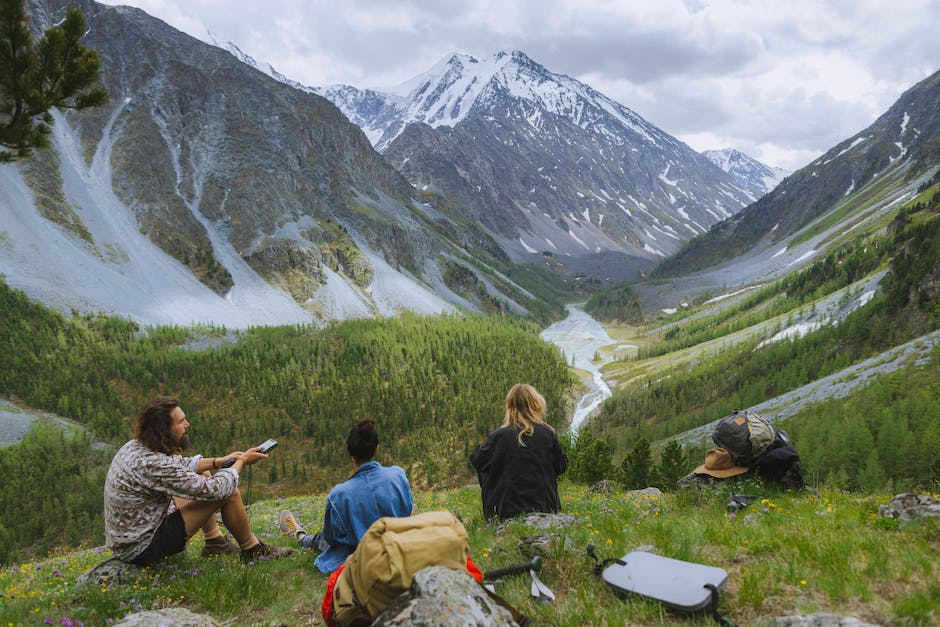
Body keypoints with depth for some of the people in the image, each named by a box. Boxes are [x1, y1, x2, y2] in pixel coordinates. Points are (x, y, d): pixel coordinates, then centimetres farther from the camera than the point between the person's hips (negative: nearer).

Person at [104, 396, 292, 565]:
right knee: (228, 492, -14)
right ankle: (252, 551, 6)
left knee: (202, 474, 18)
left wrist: (218, 461, 2)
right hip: (144, 549, -10)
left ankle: (214, 541, 21)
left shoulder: (136, 446, -1)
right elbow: (212, 490, -25)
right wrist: (241, 461, -10)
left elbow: (181, 465, 16)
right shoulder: (153, 464, -30)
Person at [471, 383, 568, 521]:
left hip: (509, 509, -2)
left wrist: (480, 447, 21)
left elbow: (477, 461, 0)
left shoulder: (499, 436, -12)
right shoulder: (548, 434, -5)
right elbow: (561, 466, 6)